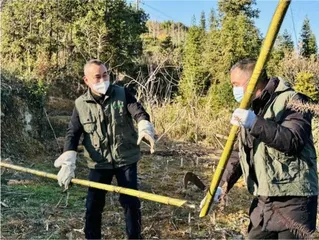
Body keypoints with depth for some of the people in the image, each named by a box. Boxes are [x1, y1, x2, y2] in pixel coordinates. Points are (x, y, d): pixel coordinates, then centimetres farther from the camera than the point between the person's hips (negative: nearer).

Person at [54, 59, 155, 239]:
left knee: (131, 202, 3)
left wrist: (145, 128, -41)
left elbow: (139, 112, -17)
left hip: (126, 160, -1)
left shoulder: (122, 94, -3)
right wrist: (68, 163, -18)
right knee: (93, 205, 5)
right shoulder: (81, 104, -1)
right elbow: (73, 133, -4)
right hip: (99, 163, 1)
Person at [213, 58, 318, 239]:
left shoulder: (291, 100, -10)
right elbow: (245, 155, 20)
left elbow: (293, 142, -25)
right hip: (263, 200, 8)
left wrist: (256, 124, -35)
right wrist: (224, 182, 11)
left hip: (293, 199, -8)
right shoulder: (252, 109, 15)